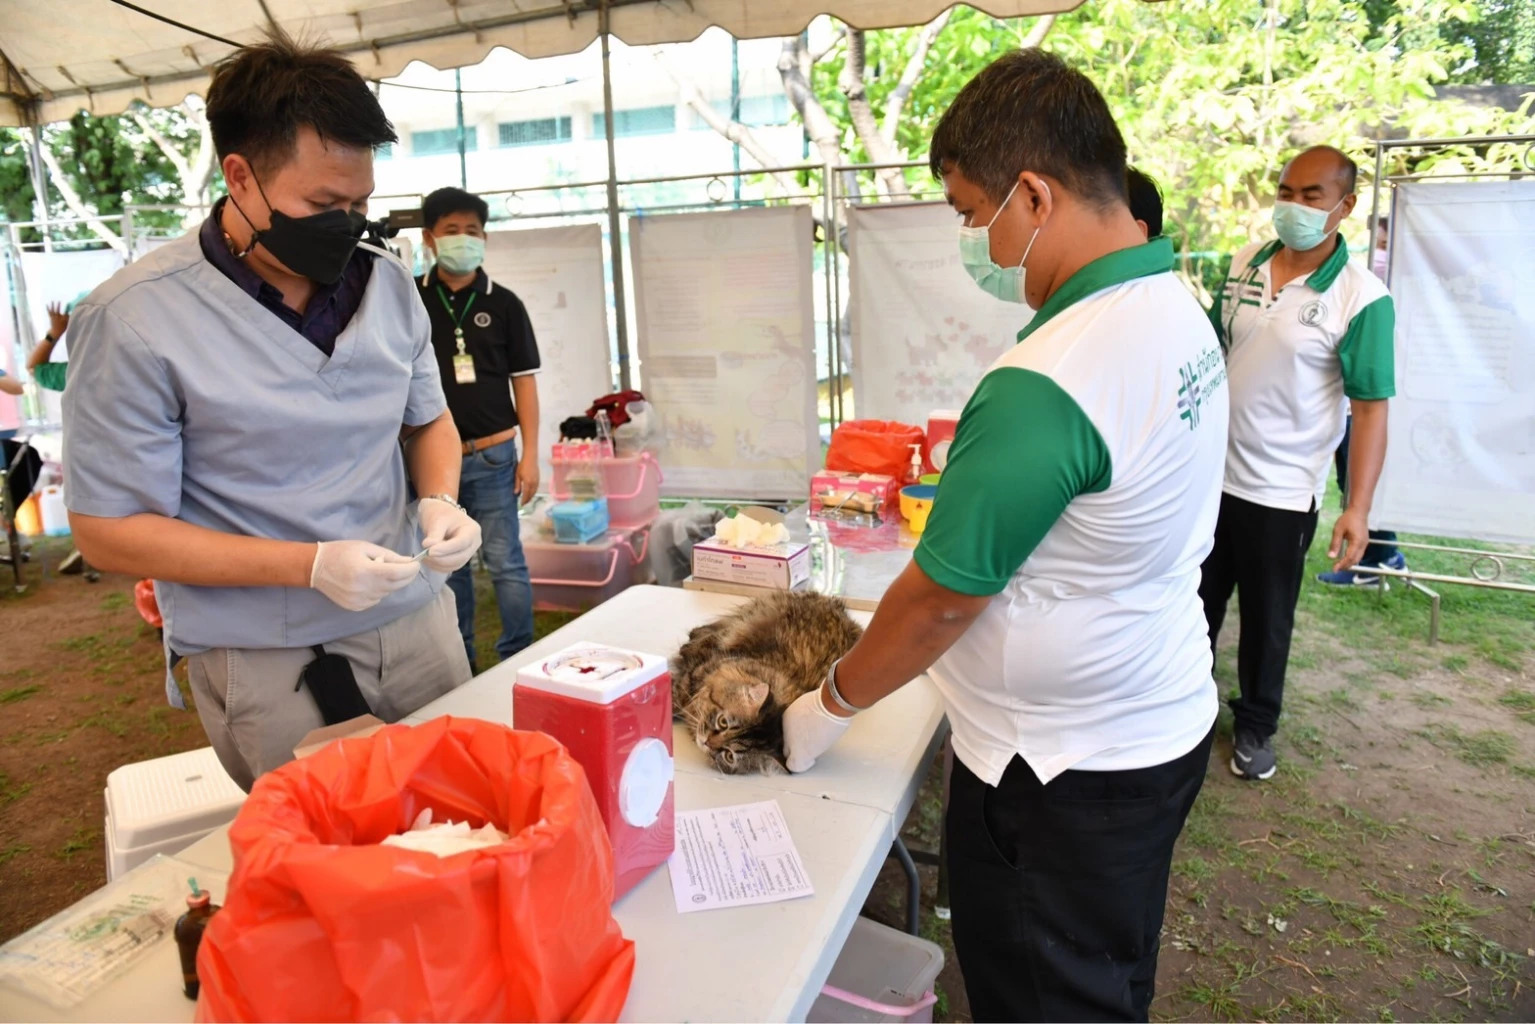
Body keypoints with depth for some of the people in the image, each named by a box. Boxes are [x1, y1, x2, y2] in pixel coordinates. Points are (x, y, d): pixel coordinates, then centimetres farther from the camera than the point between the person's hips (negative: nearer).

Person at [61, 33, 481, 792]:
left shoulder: (388, 285, 0)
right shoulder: (134, 321, -13)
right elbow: (107, 531, -10)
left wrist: (440, 499, -8)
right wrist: (310, 566, -21)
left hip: (415, 619, 5)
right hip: (268, 665, -4)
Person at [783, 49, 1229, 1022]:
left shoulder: (1042, 389, -31)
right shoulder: (1179, 307, 0)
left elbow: (940, 601, -23)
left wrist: (830, 705, -6)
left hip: (1064, 770, -8)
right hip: (1168, 724, 8)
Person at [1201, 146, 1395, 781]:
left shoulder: (1361, 298, -13)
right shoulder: (1244, 265, 1)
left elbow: (1371, 407, -14)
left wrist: (1358, 507, -19)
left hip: (1282, 491, -4)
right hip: (1209, 473, 4)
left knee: (1267, 620, 12)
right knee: (1196, 604, 17)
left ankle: (1256, 726, 33)